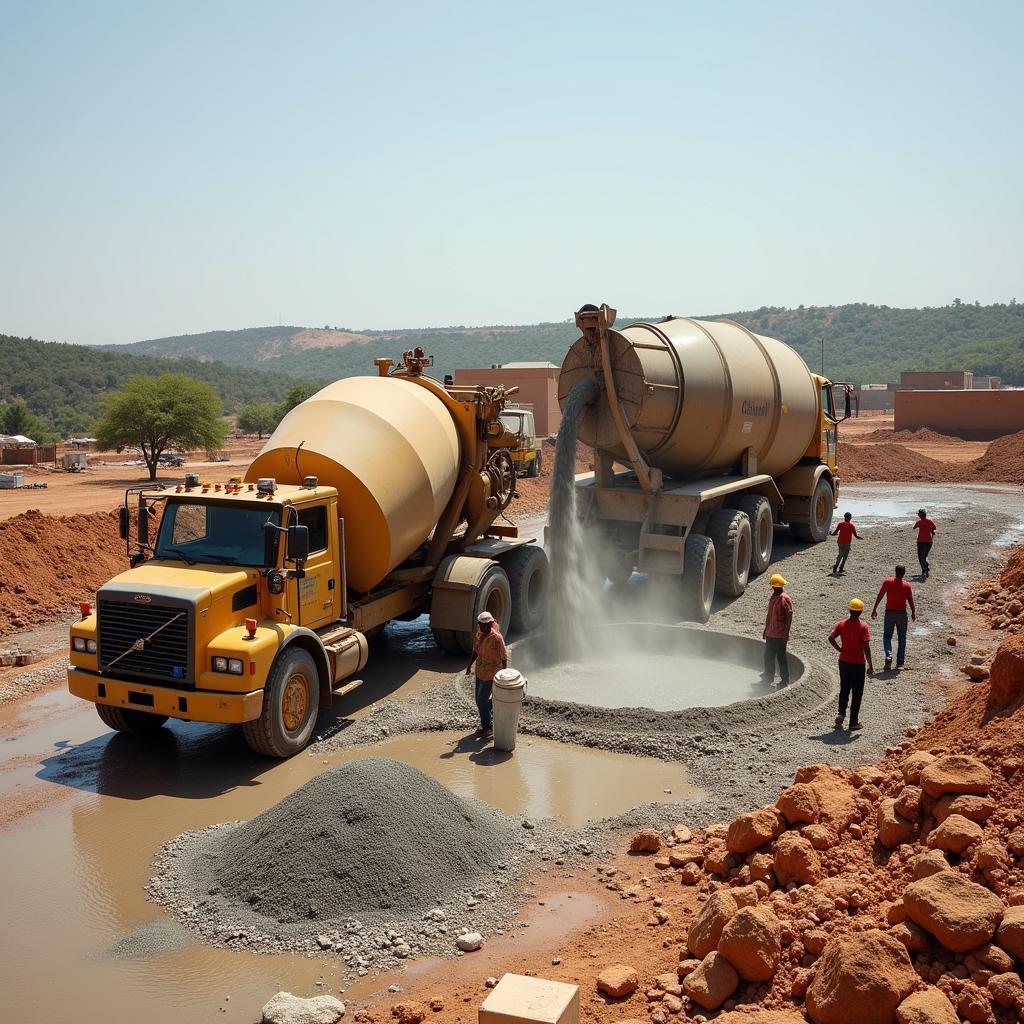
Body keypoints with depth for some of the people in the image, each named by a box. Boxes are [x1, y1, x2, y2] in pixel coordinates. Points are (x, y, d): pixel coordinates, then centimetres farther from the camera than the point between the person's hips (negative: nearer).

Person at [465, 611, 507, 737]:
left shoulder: (497, 638, -22)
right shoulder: (479, 634, 0)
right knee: (480, 699, 16)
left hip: (491, 673, -7)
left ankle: (487, 728, 13)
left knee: (482, 700, -2)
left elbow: (504, 657, -16)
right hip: (480, 672, 7)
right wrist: (470, 665, 10)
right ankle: (489, 717, 38)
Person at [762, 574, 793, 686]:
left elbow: (789, 617, -16)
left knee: (781, 657, 1)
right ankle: (768, 677, 29)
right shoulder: (773, 597, 11)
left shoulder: (785, 599, -14)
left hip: (780, 635, -8)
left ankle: (785, 680, 12)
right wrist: (766, 629, 20)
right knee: (768, 656, 15)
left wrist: (786, 633, -18)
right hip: (770, 634, 8)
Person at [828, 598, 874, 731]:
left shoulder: (841, 624, -2)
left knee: (844, 690, 19)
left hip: (844, 661, 3)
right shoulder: (863, 626, -13)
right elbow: (866, 647, -16)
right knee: (857, 693, 7)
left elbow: (830, 638, -8)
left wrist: (840, 649, 6)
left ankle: (841, 714, 3)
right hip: (858, 664, -3)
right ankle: (854, 722, 11)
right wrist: (870, 666, -9)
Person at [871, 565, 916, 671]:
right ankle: (900, 663, 10)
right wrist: (913, 612, 17)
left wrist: (874, 609, -1)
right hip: (902, 613, 1)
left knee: (887, 636, 9)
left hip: (889, 612, -1)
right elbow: (910, 600, 1)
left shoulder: (888, 582, -6)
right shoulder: (907, 585, -5)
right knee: (902, 638, 12)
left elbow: (880, 596, -7)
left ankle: (888, 656, -16)